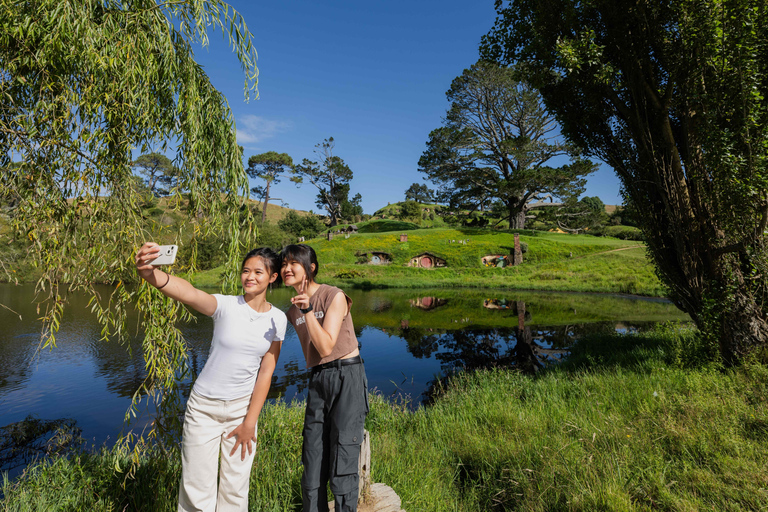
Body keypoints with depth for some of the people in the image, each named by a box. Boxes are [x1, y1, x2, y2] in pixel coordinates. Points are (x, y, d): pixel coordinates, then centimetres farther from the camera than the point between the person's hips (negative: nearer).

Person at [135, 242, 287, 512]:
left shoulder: (277, 319, -6)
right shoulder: (226, 306, -16)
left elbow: (265, 372, -5)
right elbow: (189, 293, -37)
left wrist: (249, 422, -5)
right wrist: (152, 273, -57)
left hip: (243, 407, 2)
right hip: (204, 408, -2)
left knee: (235, 489, 13)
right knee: (197, 490, 8)